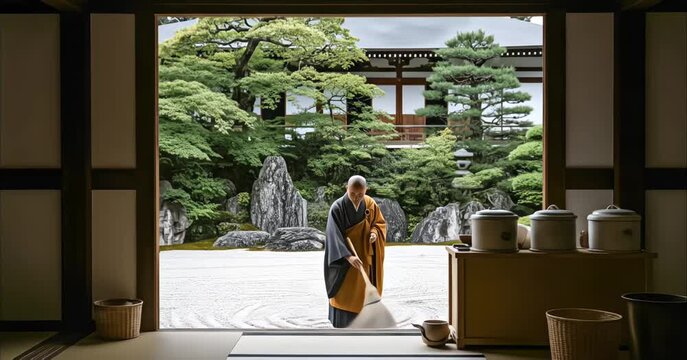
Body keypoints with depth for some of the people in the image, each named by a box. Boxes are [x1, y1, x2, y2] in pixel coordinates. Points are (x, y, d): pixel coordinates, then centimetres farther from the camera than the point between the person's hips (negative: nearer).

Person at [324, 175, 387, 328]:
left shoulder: (370, 204, -4)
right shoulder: (337, 208, -19)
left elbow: (381, 222, 11)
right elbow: (334, 235, -26)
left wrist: (375, 232, -13)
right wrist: (348, 256, -38)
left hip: (366, 257, 4)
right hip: (344, 260, -4)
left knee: (363, 292, 12)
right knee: (345, 294, -1)